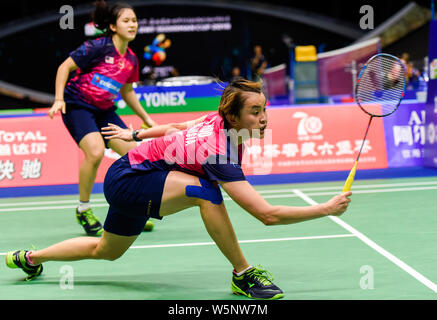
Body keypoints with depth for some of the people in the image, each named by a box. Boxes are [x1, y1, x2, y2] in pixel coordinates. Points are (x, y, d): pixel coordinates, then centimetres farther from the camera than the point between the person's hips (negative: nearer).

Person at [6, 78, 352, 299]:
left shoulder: (217, 121, -10)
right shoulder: (220, 153, -34)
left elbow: (175, 128, 9)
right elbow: (268, 214, -38)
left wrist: (136, 134, 25)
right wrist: (326, 208, -33)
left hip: (127, 170, 9)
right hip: (127, 182, -9)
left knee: (105, 252, 30)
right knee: (204, 190, -33)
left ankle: (29, 257, 49)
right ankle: (243, 275, -19)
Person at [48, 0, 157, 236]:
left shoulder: (131, 59, 5)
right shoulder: (99, 47, -15)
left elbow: (127, 92, 20)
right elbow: (65, 67, -10)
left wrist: (146, 119, 21)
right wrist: (59, 99, -18)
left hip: (104, 111, 7)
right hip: (77, 106, -7)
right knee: (95, 151, -28)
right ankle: (83, 210, -7)